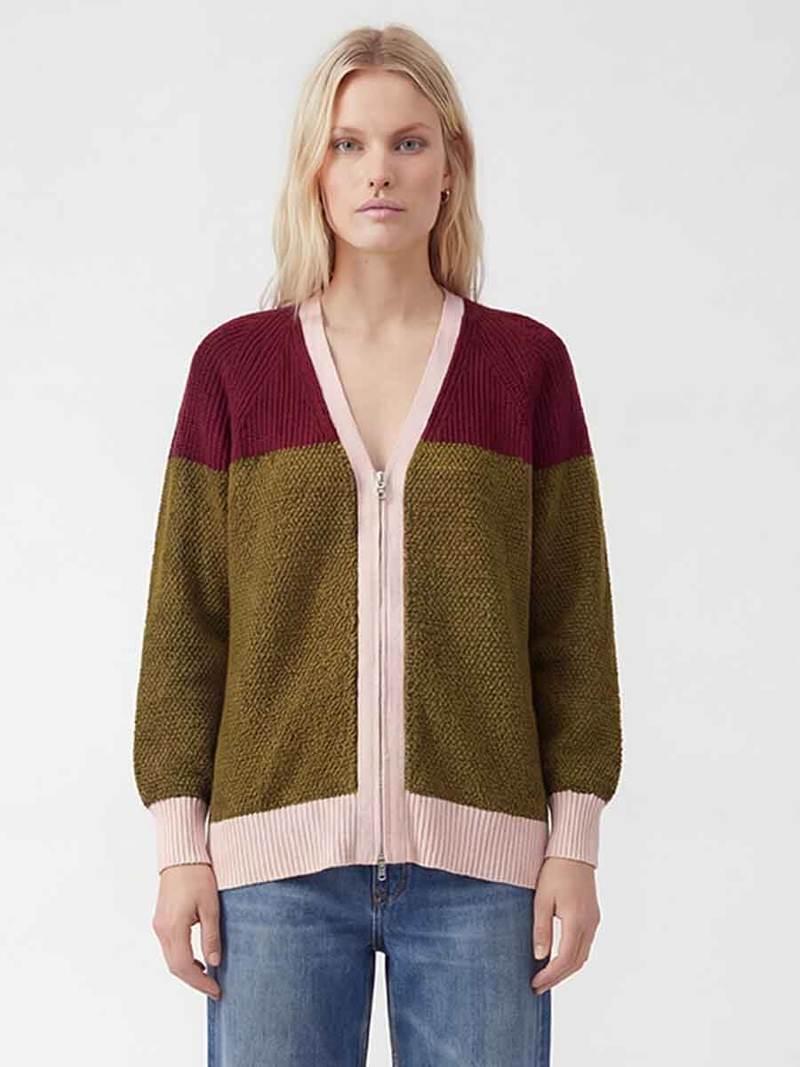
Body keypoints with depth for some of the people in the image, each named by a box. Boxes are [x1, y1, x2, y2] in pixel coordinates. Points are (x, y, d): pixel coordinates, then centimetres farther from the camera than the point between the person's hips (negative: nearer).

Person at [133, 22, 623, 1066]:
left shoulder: (527, 360, 4)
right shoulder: (235, 363, 4)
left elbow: (571, 617, 5)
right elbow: (186, 616, 5)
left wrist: (576, 840, 0)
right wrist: (179, 842, 0)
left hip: (477, 857, 0)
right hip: (282, 850, 0)